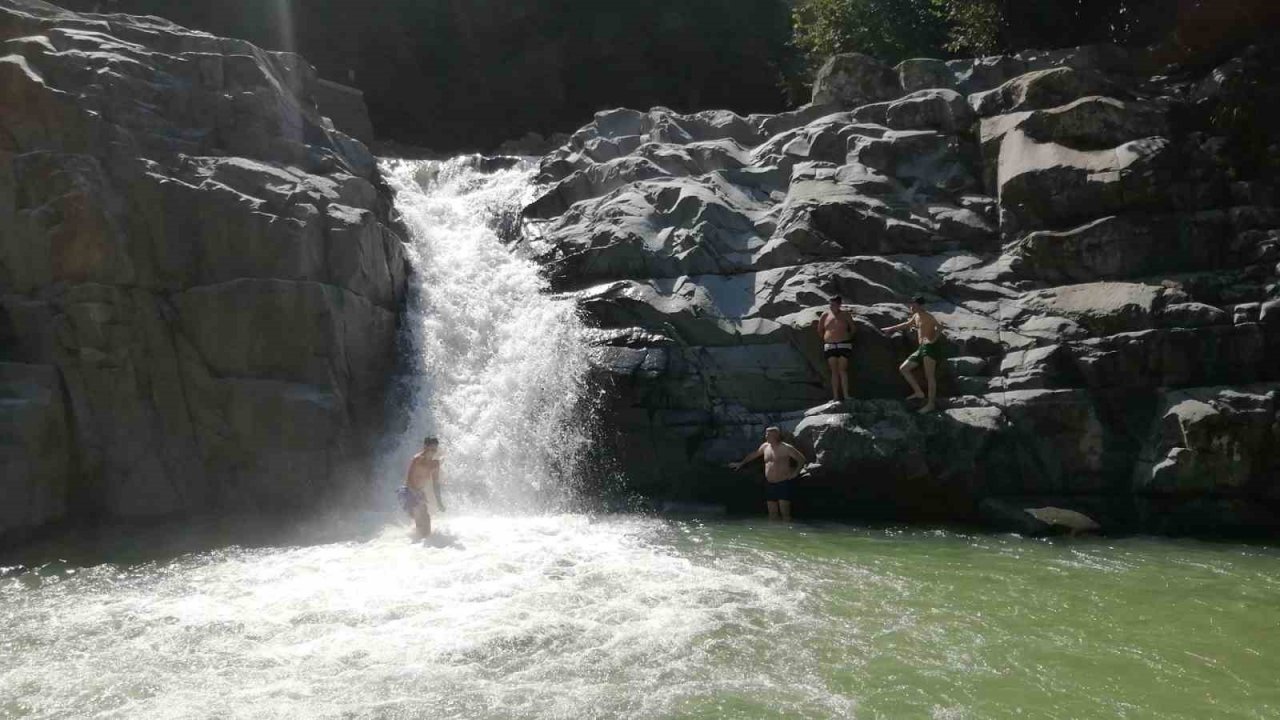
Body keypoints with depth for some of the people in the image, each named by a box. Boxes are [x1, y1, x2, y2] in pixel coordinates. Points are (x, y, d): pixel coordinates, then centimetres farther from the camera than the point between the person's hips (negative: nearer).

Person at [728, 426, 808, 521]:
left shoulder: (786, 448, -10)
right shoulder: (765, 446, 9)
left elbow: (802, 459, -6)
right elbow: (753, 455, 25)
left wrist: (795, 473, -10)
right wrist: (741, 463, 30)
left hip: (783, 483, -6)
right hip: (769, 484, 6)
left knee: (785, 513, -9)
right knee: (772, 513, 7)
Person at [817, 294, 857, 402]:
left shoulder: (845, 314, 0)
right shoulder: (825, 315, 4)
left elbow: (853, 328, 11)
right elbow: (820, 330, 16)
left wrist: (848, 339, 13)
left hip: (843, 345, -2)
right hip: (829, 346, 2)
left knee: (842, 370, -11)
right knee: (834, 371, -1)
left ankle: (846, 396, -14)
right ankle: (835, 397, -2)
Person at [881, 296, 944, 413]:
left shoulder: (927, 316, -8)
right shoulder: (916, 316, 18)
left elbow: (939, 326, -23)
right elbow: (906, 324, 37)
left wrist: (933, 340, -28)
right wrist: (891, 329, 43)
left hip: (931, 347, -9)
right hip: (921, 348, 9)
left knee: (929, 376, -13)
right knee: (903, 368, 7)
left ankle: (931, 403, -13)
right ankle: (919, 393, 9)